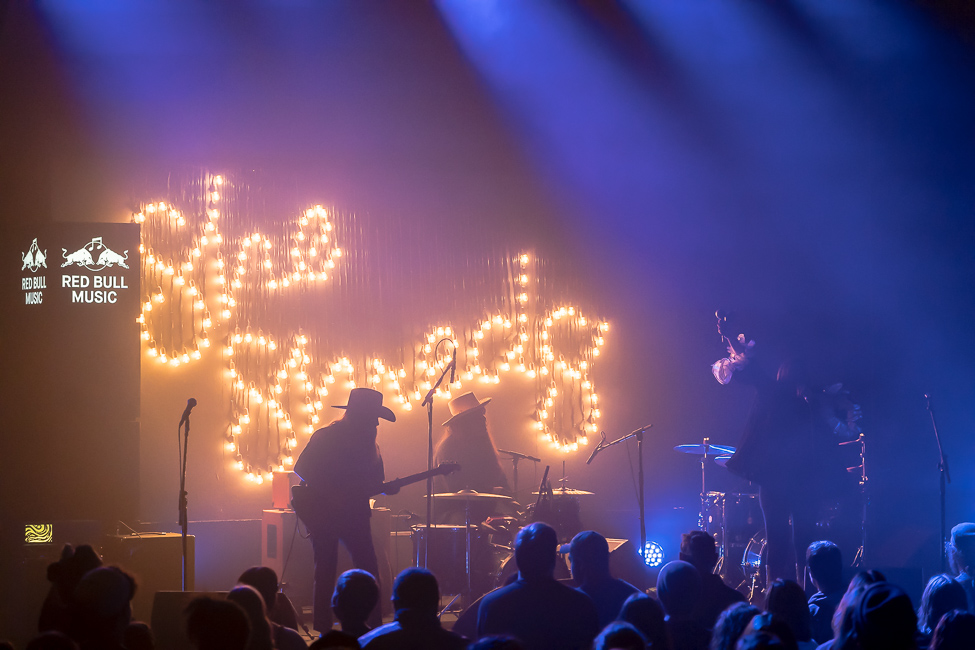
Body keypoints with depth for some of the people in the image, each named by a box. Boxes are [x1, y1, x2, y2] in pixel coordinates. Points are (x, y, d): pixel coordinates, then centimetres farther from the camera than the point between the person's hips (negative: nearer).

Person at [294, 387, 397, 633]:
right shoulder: (325, 438, -7)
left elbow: (374, 483, 11)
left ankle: (374, 628, 1)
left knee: (369, 569, -3)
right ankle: (324, 630, 3)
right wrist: (329, 496, -18)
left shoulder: (367, 442, 8)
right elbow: (301, 469, -10)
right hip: (323, 513, -5)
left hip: (354, 514, 5)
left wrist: (385, 488, -13)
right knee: (326, 569, -3)